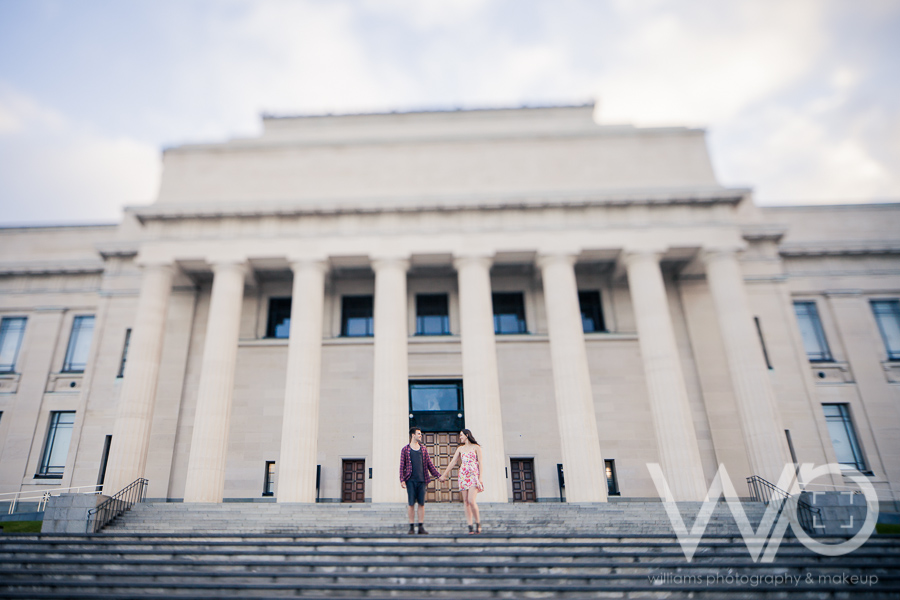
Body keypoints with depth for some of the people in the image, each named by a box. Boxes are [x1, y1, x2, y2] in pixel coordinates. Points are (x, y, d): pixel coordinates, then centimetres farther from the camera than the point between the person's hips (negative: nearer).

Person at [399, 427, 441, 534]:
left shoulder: (423, 449, 14)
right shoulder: (405, 449, 4)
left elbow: (430, 464, 15)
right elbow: (402, 466, 2)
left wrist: (438, 475, 8)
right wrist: (402, 480, -8)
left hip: (422, 480, 3)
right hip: (410, 480, -3)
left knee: (421, 503, 3)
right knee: (411, 503, -1)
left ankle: (421, 527, 9)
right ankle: (411, 527, 8)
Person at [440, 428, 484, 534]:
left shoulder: (476, 447, 4)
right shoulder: (460, 448, 16)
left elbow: (480, 463, 0)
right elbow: (453, 462, 16)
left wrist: (480, 478, -8)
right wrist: (444, 474, 14)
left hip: (473, 475, -4)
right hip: (463, 476, 4)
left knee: (471, 501, -17)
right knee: (466, 502, -1)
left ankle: (478, 523, 2)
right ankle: (470, 527, 2)